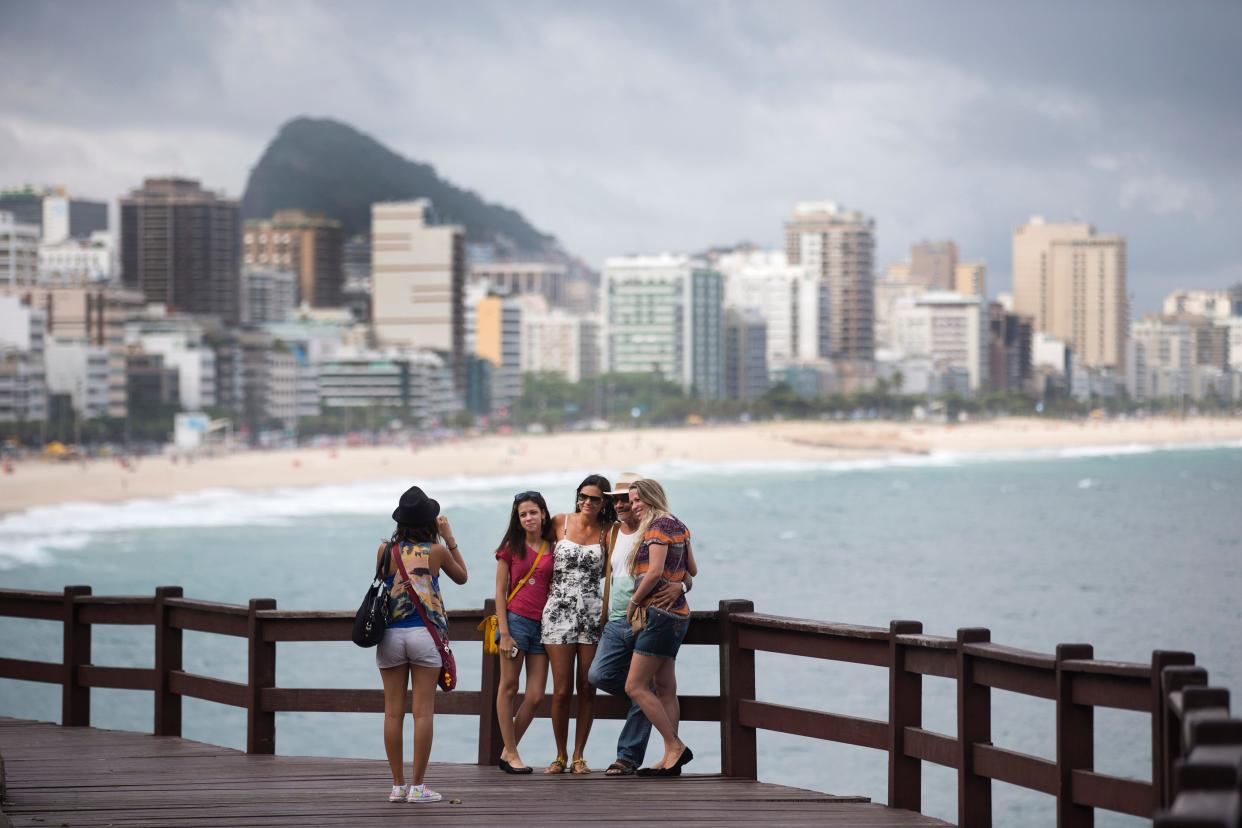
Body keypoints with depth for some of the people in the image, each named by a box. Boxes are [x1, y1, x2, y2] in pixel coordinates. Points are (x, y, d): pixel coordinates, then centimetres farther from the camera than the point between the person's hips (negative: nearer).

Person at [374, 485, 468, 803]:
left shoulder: (386, 550, 0)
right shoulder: (436, 551, -1)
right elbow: (461, 576, 16)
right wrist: (450, 539, 20)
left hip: (390, 635, 2)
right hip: (424, 634, -2)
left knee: (393, 711, 6)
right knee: (423, 711, 0)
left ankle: (398, 785, 8)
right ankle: (417, 786, -2)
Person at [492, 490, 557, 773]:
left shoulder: (553, 547, 8)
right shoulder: (512, 547, 1)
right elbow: (500, 591, 0)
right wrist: (504, 632, -8)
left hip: (542, 623, 3)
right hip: (515, 619, -3)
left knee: (535, 696, -1)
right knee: (508, 688, 1)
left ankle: (507, 752, 12)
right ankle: (511, 754, 7)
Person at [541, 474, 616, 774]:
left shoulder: (607, 532, 5)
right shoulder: (560, 523, 4)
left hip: (592, 614, 1)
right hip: (558, 612, -1)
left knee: (586, 688, 2)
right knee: (562, 690, -4)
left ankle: (578, 755, 11)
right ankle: (560, 755, 10)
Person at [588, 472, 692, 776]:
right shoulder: (613, 532, 14)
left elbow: (686, 576, -5)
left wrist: (679, 587, -28)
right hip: (616, 623, 6)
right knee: (598, 675, -11)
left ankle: (628, 757, 1)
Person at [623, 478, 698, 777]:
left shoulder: (659, 525, -13)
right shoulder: (679, 526, 15)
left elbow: (654, 572, -21)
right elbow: (692, 571, 21)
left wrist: (634, 601, -9)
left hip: (659, 614, -10)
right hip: (677, 614, 10)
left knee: (636, 687, -8)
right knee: (665, 690, 9)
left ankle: (675, 746, -9)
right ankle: (671, 759, 9)